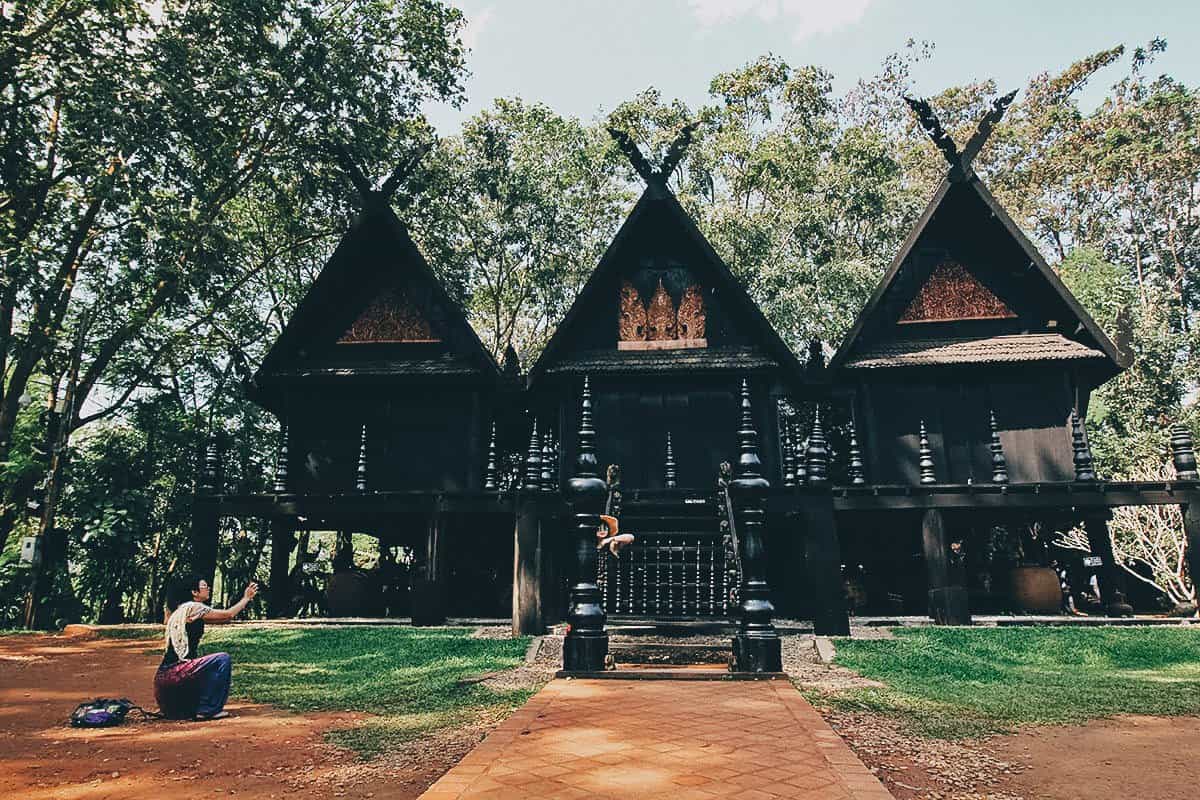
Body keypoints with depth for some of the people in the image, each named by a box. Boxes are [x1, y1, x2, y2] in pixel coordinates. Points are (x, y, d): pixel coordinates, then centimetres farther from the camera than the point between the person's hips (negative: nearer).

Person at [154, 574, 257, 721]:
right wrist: (246, 598, 6)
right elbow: (228, 615, -5)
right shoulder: (192, 607, -9)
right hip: (174, 674, -9)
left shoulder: (180, 610, 18)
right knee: (223, 659, -7)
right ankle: (208, 710, -4)